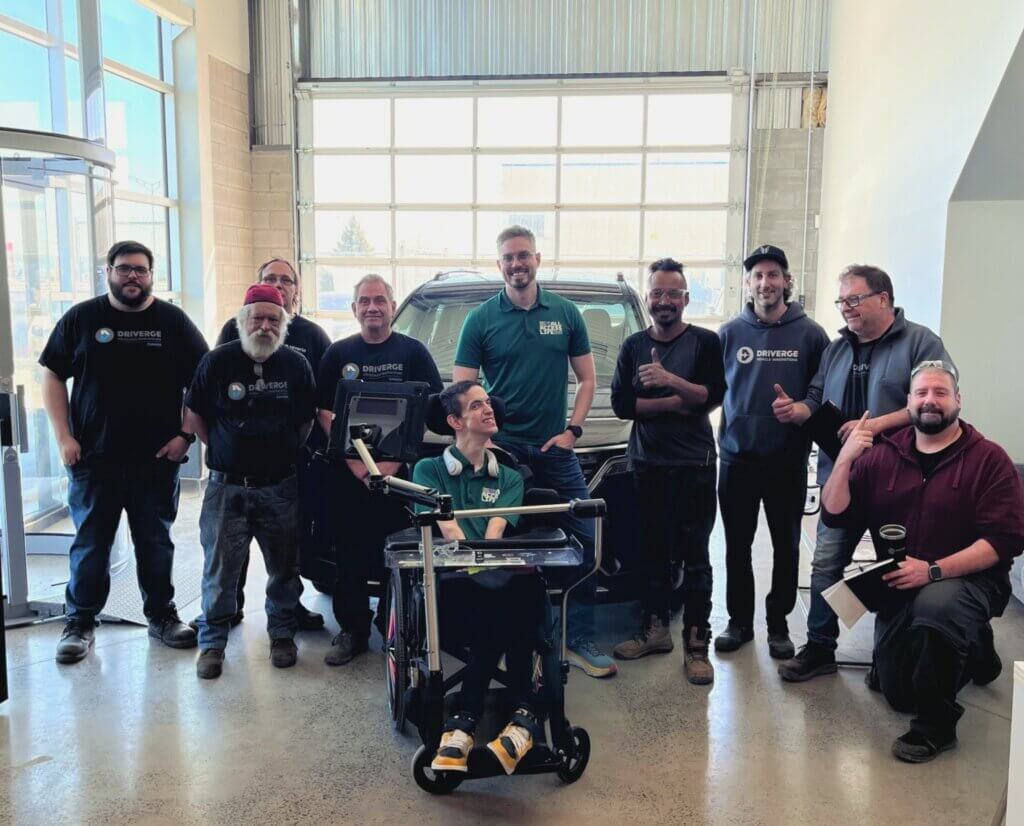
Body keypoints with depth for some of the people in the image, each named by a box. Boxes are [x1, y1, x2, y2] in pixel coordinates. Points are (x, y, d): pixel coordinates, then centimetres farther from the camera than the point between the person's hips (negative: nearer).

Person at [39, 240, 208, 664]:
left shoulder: (173, 321, 3)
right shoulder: (81, 318, 4)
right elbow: (53, 377, 6)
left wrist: (186, 435, -5)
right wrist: (64, 438, -3)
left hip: (157, 458, 0)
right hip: (93, 457, 0)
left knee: (156, 542, 10)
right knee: (90, 543, 7)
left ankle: (162, 616, 24)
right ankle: (80, 623, 20)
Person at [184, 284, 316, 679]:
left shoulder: (296, 364, 3)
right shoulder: (218, 361, -3)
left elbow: (307, 420, 13)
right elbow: (194, 416, 6)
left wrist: (286, 453, 6)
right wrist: (223, 450, 4)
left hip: (280, 487, 2)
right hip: (227, 485, -1)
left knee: (284, 567, 9)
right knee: (219, 568, 2)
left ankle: (282, 635, 25)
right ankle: (212, 642, 16)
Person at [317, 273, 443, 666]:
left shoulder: (413, 352, 3)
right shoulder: (338, 354, 9)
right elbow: (325, 413, 5)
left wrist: (394, 461, -12)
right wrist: (353, 460, -9)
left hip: (400, 471, -2)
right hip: (349, 472, 2)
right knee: (350, 553, 6)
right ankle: (352, 630, 18)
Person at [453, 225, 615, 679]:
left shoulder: (566, 313, 6)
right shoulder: (481, 319, 1)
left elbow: (587, 378, 10)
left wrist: (572, 430, -2)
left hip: (556, 450, 2)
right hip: (502, 450, -2)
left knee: (584, 543, 1)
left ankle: (581, 641, 13)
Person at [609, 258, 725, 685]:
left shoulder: (705, 342, 2)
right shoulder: (633, 346, 11)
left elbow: (713, 396, -10)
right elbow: (621, 403, 1)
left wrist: (669, 380, -24)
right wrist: (678, 402, -8)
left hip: (694, 465, -3)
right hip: (646, 464, 3)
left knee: (694, 556, -2)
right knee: (652, 551, 7)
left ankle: (697, 643, 3)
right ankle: (654, 629, 21)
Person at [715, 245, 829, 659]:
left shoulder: (809, 334, -3)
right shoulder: (730, 333, 3)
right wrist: (719, 433, 0)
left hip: (788, 460, -1)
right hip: (737, 458, 2)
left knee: (786, 547, 10)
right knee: (737, 546, 11)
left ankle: (778, 624, 24)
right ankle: (739, 621, 25)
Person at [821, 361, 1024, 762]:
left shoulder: (989, 459, -9)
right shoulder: (882, 454, 2)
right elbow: (833, 515, -3)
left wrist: (933, 570, -28)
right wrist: (845, 458, -17)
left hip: (970, 580, -4)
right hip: (900, 585, 5)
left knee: (934, 605, -40)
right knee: (897, 694, 8)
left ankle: (936, 723, -17)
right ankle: (969, 651, 38)